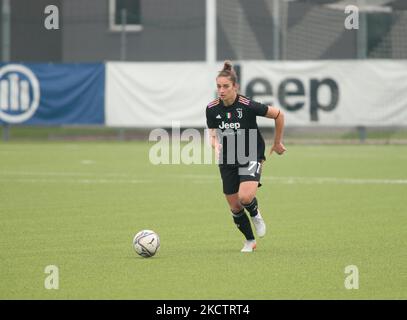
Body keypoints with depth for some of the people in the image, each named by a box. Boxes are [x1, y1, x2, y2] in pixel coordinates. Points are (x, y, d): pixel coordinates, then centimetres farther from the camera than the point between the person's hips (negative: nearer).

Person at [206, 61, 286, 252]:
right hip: (227, 160, 4)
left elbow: (278, 115, -8)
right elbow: (212, 134, 5)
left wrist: (277, 143, 3)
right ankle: (250, 241, 29)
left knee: (245, 197, -27)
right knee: (235, 207, 5)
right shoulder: (212, 109, -8)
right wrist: (215, 144, -20)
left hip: (251, 156, -4)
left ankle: (255, 214, 9)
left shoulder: (248, 106, -20)